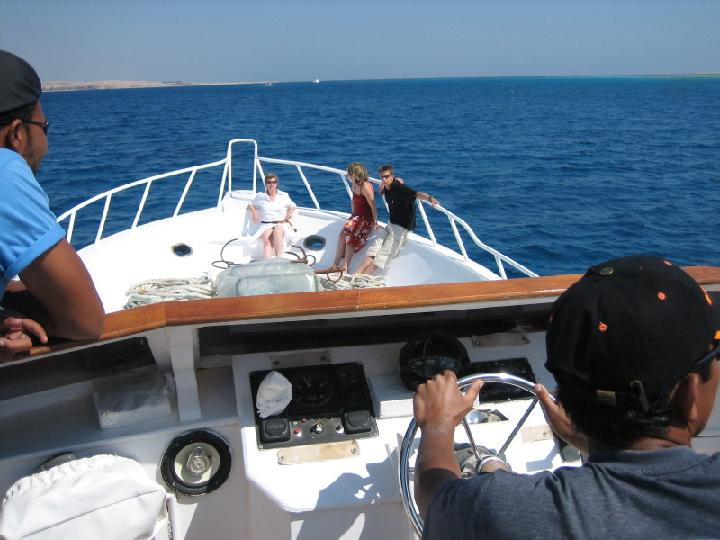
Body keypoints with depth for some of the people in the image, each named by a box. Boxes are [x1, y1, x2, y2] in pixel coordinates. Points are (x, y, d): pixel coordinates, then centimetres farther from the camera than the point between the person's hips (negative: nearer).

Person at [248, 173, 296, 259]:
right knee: (267, 239, -35)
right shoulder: (260, 196, 19)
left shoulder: (284, 196, 19)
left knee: (277, 231, -40)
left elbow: (292, 206, 25)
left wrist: (290, 212, 3)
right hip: (266, 225, 0)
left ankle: (279, 259, -52)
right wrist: (254, 212, 3)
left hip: (281, 224, 0)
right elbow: (250, 205, 24)